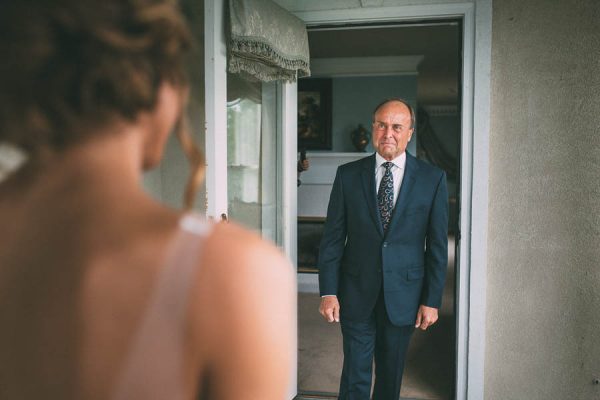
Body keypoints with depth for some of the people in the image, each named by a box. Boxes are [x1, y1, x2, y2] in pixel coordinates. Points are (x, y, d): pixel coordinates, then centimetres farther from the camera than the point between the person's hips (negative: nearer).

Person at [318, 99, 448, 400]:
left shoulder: (432, 179, -2)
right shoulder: (348, 174, -1)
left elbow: (438, 245, 0)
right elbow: (332, 238, 0)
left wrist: (432, 300, -2)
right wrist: (328, 292, -5)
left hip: (403, 294, 1)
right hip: (356, 292, 0)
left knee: (391, 374, 16)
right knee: (355, 375, 4)